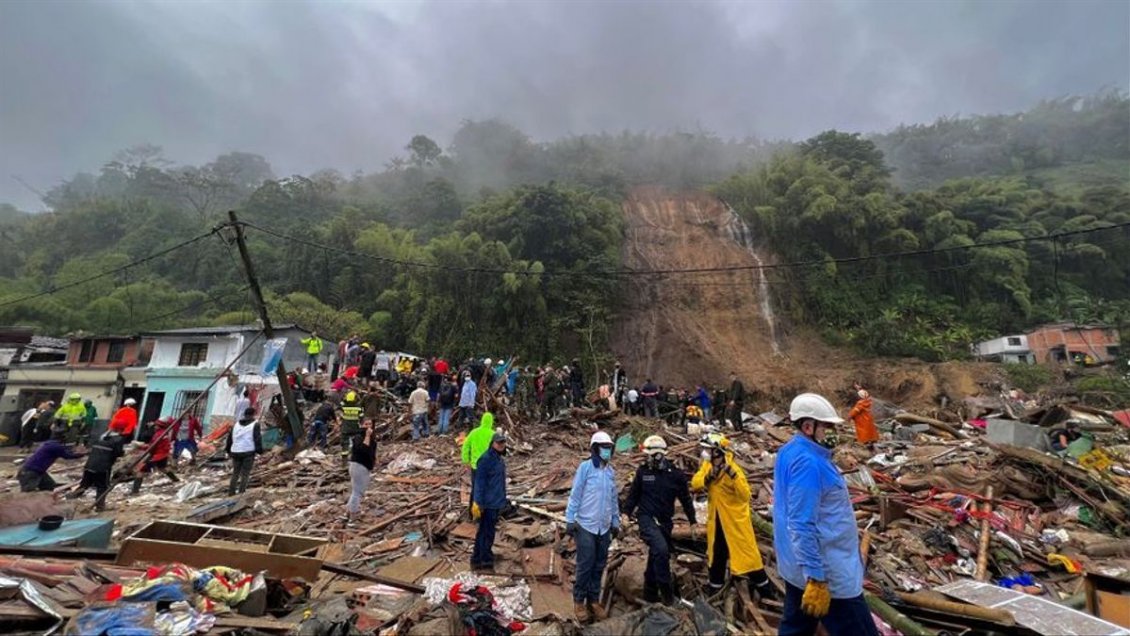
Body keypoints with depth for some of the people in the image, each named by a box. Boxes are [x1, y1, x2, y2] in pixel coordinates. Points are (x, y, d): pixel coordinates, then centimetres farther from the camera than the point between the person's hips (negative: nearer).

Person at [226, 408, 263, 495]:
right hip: (248, 452, -5)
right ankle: (241, 493, -4)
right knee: (245, 474, 0)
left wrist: (228, 450, 26)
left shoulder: (236, 424, 14)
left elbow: (230, 438, 18)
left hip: (236, 452, 5)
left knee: (235, 473, 17)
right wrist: (260, 451, -3)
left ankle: (231, 492, 19)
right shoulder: (255, 424, -4)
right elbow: (258, 439, -9)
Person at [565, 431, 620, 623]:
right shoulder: (585, 467, -11)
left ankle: (593, 600, 28)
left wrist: (615, 522, 16)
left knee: (599, 565, 12)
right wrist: (570, 519, -9)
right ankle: (579, 601, 20)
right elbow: (575, 495, -9)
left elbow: (613, 499, 14)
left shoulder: (611, 471, 6)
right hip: (586, 525, -5)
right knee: (585, 565, 1)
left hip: (604, 527, 5)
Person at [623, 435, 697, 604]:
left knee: (657, 556, 13)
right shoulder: (643, 471, -6)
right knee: (661, 550, -23)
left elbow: (686, 499, 6)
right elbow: (633, 495, 5)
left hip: (665, 522, 3)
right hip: (646, 518, -3)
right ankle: (666, 589, -4)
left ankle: (650, 593, 31)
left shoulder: (676, 474, -5)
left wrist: (693, 522, 10)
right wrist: (626, 514, 2)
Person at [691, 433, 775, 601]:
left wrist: (733, 475, -41)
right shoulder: (707, 464, -2)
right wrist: (708, 476, -25)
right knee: (716, 551, 18)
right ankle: (715, 584, 35)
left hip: (735, 518, -6)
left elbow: (745, 495, -29)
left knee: (746, 551, 4)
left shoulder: (732, 468, -24)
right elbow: (694, 483, -7)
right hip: (716, 517, 7)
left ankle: (764, 586, 23)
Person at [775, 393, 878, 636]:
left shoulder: (790, 451, 5)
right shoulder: (807, 463, -26)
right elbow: (802, 525, -27)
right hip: (825, 570, -9)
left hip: (797, 564, 10)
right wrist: (816, 578, -24)